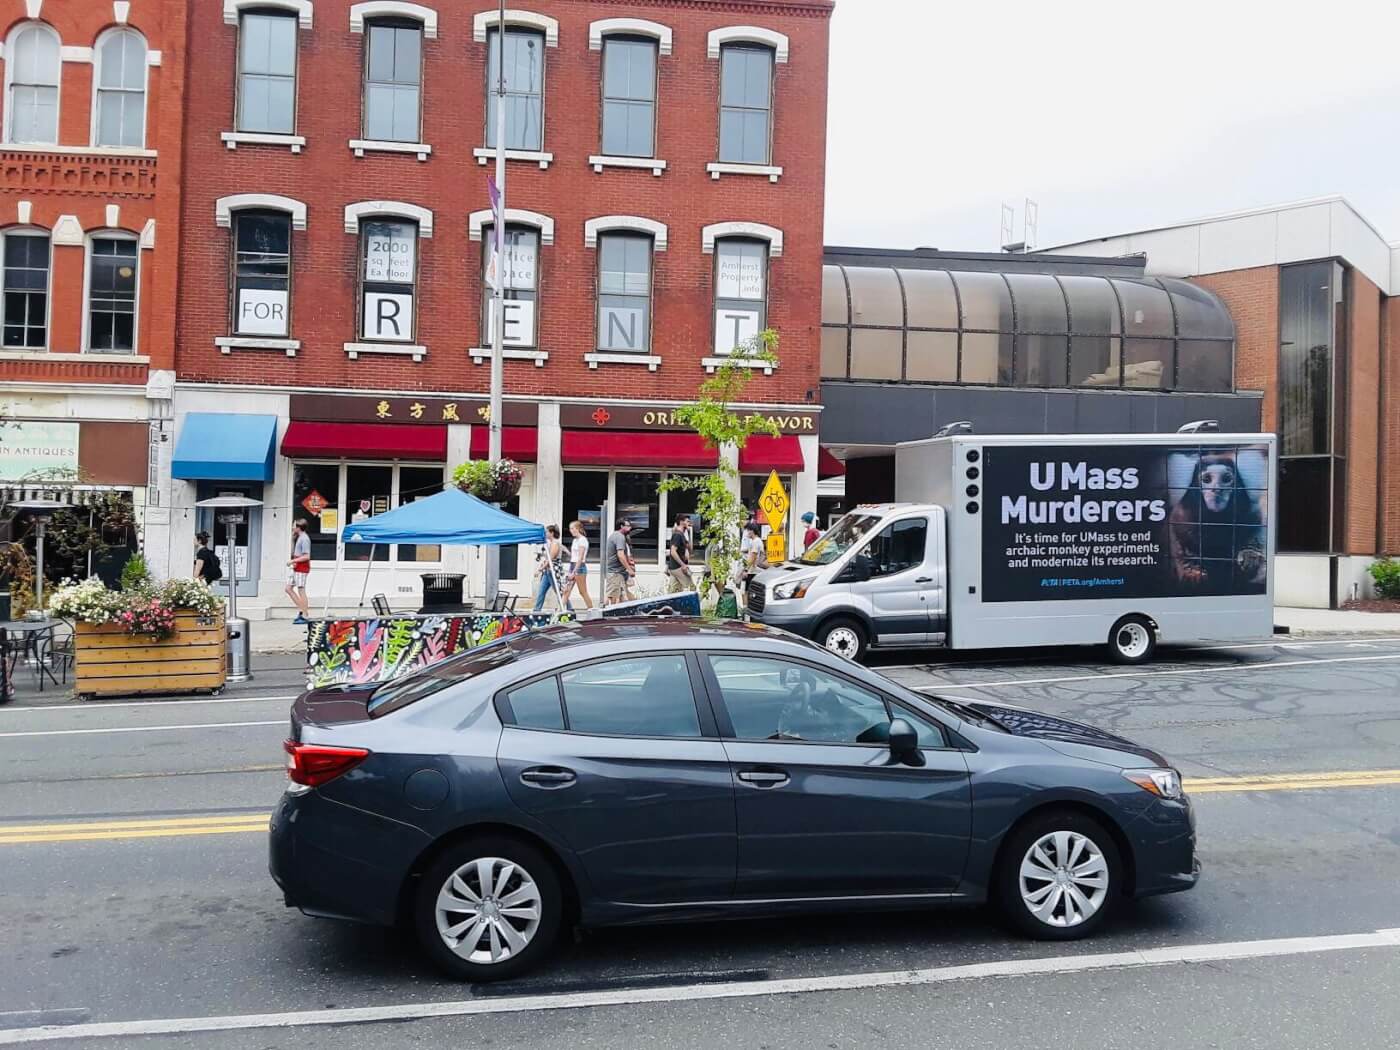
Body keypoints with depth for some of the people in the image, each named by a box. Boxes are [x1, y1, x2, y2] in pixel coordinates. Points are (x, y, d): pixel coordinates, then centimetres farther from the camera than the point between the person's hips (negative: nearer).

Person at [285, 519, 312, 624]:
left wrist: (293, 561, -18)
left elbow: (307, 556, -22)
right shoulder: (298, 538, 14)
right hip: (296, 567, 10)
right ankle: (301, 610, 16)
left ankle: (305, 616, -1)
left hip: (302, 567, -10)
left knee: (301, 591, -6)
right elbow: (293, 552, 20)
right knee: (289, 588, 12)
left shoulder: (304, 539, -16)